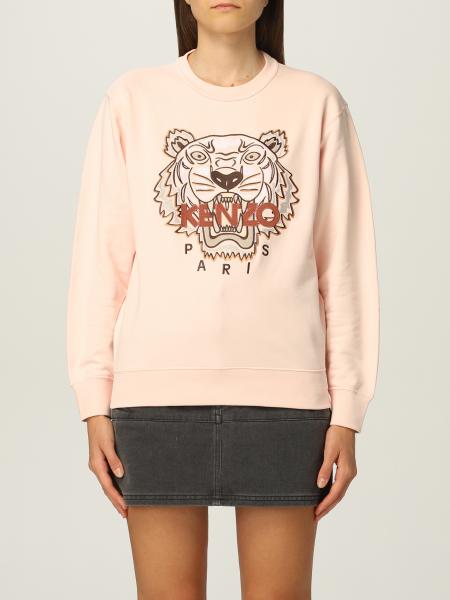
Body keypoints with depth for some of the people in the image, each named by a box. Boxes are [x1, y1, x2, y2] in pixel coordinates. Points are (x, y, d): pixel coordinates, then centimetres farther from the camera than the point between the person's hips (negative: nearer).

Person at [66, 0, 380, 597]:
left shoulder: (316, 102, 6)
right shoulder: (133, 99, 5)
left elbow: (344, 265, 5)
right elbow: (101, 259, 5)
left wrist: (347, 410, 2)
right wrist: (94, 403, 1)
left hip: (284, 393, 0)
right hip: (157, 392, 0)